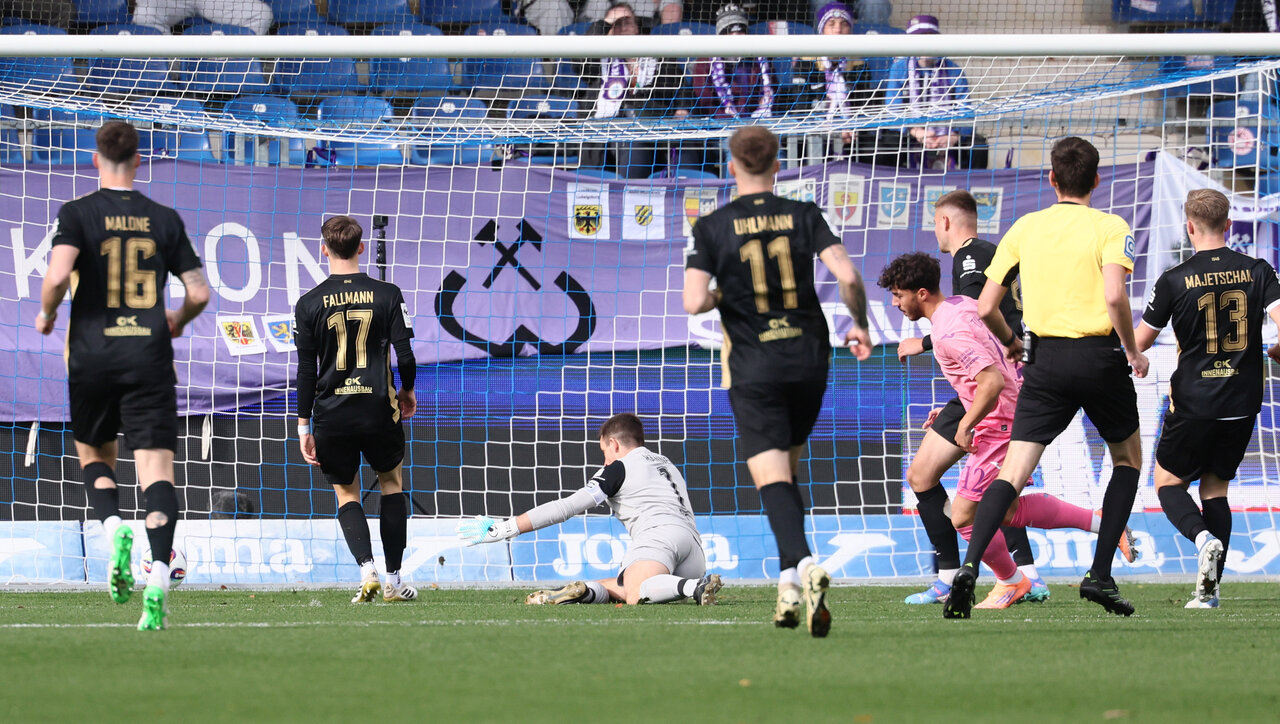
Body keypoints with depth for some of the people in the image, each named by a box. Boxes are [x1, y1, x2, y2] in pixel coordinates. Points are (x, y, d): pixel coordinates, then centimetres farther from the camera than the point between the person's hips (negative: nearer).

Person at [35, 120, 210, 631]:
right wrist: (177, 322, 27)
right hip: (150, 358, 1)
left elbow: (58, 276, -16)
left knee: (93, 455, 20)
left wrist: (46, 315, 5)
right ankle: (159, 574, -21)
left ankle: (113, 527, -9)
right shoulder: (164, 220, 5)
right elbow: (199, 292, 6)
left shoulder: (77, 214, -2)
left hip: (92, 358, -1)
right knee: (156, 468, -4)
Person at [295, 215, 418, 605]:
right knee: (391, 481, 22)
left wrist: (303, 427, 3)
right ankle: (394, 579, 19)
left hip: (331, 415, 0)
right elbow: (405, 355, -5)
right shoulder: (387, 295, -2)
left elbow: (306, 371, -2)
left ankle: (367, 569, -7)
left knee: (346, 492, 15)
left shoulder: (310, 303, -2)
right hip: (379, 411, 0)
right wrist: (408, 392, 16)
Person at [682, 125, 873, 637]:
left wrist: (719, 296, 9)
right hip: (808, 358, 3)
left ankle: (803, 564, -33)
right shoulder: (803, 216, 1)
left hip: (753, 366, -3)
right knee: (787, 471, 19)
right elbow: (847, 276, -10)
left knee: (771, 476, -9)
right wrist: (859, 324, 7)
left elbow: (694, 302, -13)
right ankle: (790, 585, 15)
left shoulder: (712, 227, -4)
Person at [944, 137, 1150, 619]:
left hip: (1045, 358, 2)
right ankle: (1100, 575, 11)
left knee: (1013, 471, -2)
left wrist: (1010, 342, 24)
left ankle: (969, 566, -24)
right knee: (1127, 458, 20)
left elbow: (986, 307, 5)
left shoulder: (1025, 228, 8)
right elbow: (1114, 296, -19)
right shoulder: (1110, 227, -2)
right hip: (1099, 356, -2)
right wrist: (1132, 350, -4)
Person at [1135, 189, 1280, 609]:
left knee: (1168, 483, 14)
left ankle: (1203, 538, -17)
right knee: (1215, 488, 16)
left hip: (1193, 403, -3)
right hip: (1243, 403, 3)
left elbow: (1138, 342, 1)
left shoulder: (1174, 281, -7)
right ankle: (1209, 590, 6)